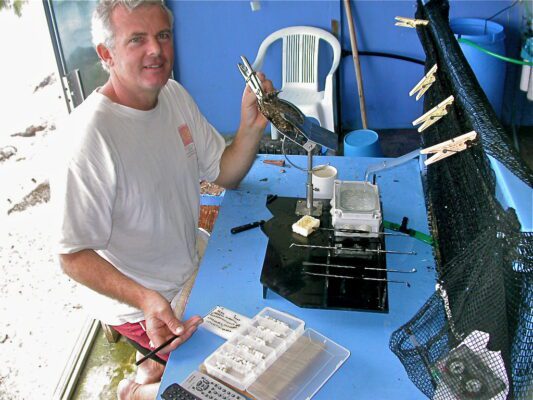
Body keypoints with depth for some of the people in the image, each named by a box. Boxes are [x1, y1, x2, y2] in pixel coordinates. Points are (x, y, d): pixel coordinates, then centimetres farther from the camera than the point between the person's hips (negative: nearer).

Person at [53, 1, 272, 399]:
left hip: (190, 269, 8)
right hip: (137, 302, -7)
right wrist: (145, 299, -38)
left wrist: (251, 128, -15)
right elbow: (74, 256, -24)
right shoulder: (90, 136, -28)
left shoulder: (175, 95, -3)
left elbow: (225, 174, 3)